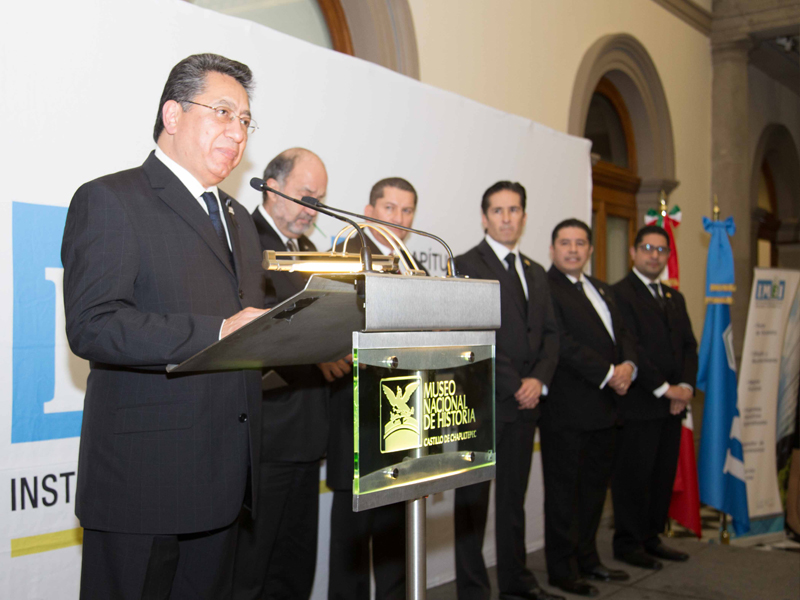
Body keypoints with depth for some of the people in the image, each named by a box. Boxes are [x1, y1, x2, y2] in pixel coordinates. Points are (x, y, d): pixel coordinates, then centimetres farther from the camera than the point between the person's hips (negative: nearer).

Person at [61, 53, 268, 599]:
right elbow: (92, 325, -18)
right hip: (143, 474, -7)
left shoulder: (239, 219, 21)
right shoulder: (110, 200, -5)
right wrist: (217, 333, -24)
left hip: (222, 476, 7)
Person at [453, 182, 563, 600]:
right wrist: (514, 386, -13)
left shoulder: (536, 273, 17)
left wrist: (538, 380, -3)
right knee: (473, 499, 2)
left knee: (514, 497, 15)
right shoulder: (467, 266, -5)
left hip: (525, 404, 6)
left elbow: (550, 333, 14)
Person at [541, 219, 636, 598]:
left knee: (595, 485, 17)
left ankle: (586, 558, 31)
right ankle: (562, 570, 13)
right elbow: (562, 343, -19)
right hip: (566, 409, -9)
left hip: (604, 406, 9)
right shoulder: (545, 288, -11)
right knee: (564, 491, 2)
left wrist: (628, 366, -7)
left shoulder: (601, 290, 18)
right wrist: (608, 374, -18)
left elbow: (622, 334, 14)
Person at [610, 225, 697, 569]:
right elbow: (629, 349, -15)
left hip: (672, 403, 8)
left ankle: (651, 537, 24)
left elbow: (689, 345, 14)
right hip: (638, 405, -7)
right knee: (633, 476, 0)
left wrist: (686, 386, -2)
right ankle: (628, 543, 12)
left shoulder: (674, 298, 19)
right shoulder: (620, 294, -8)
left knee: (664, 475, 12)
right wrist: (664, 389, -15)